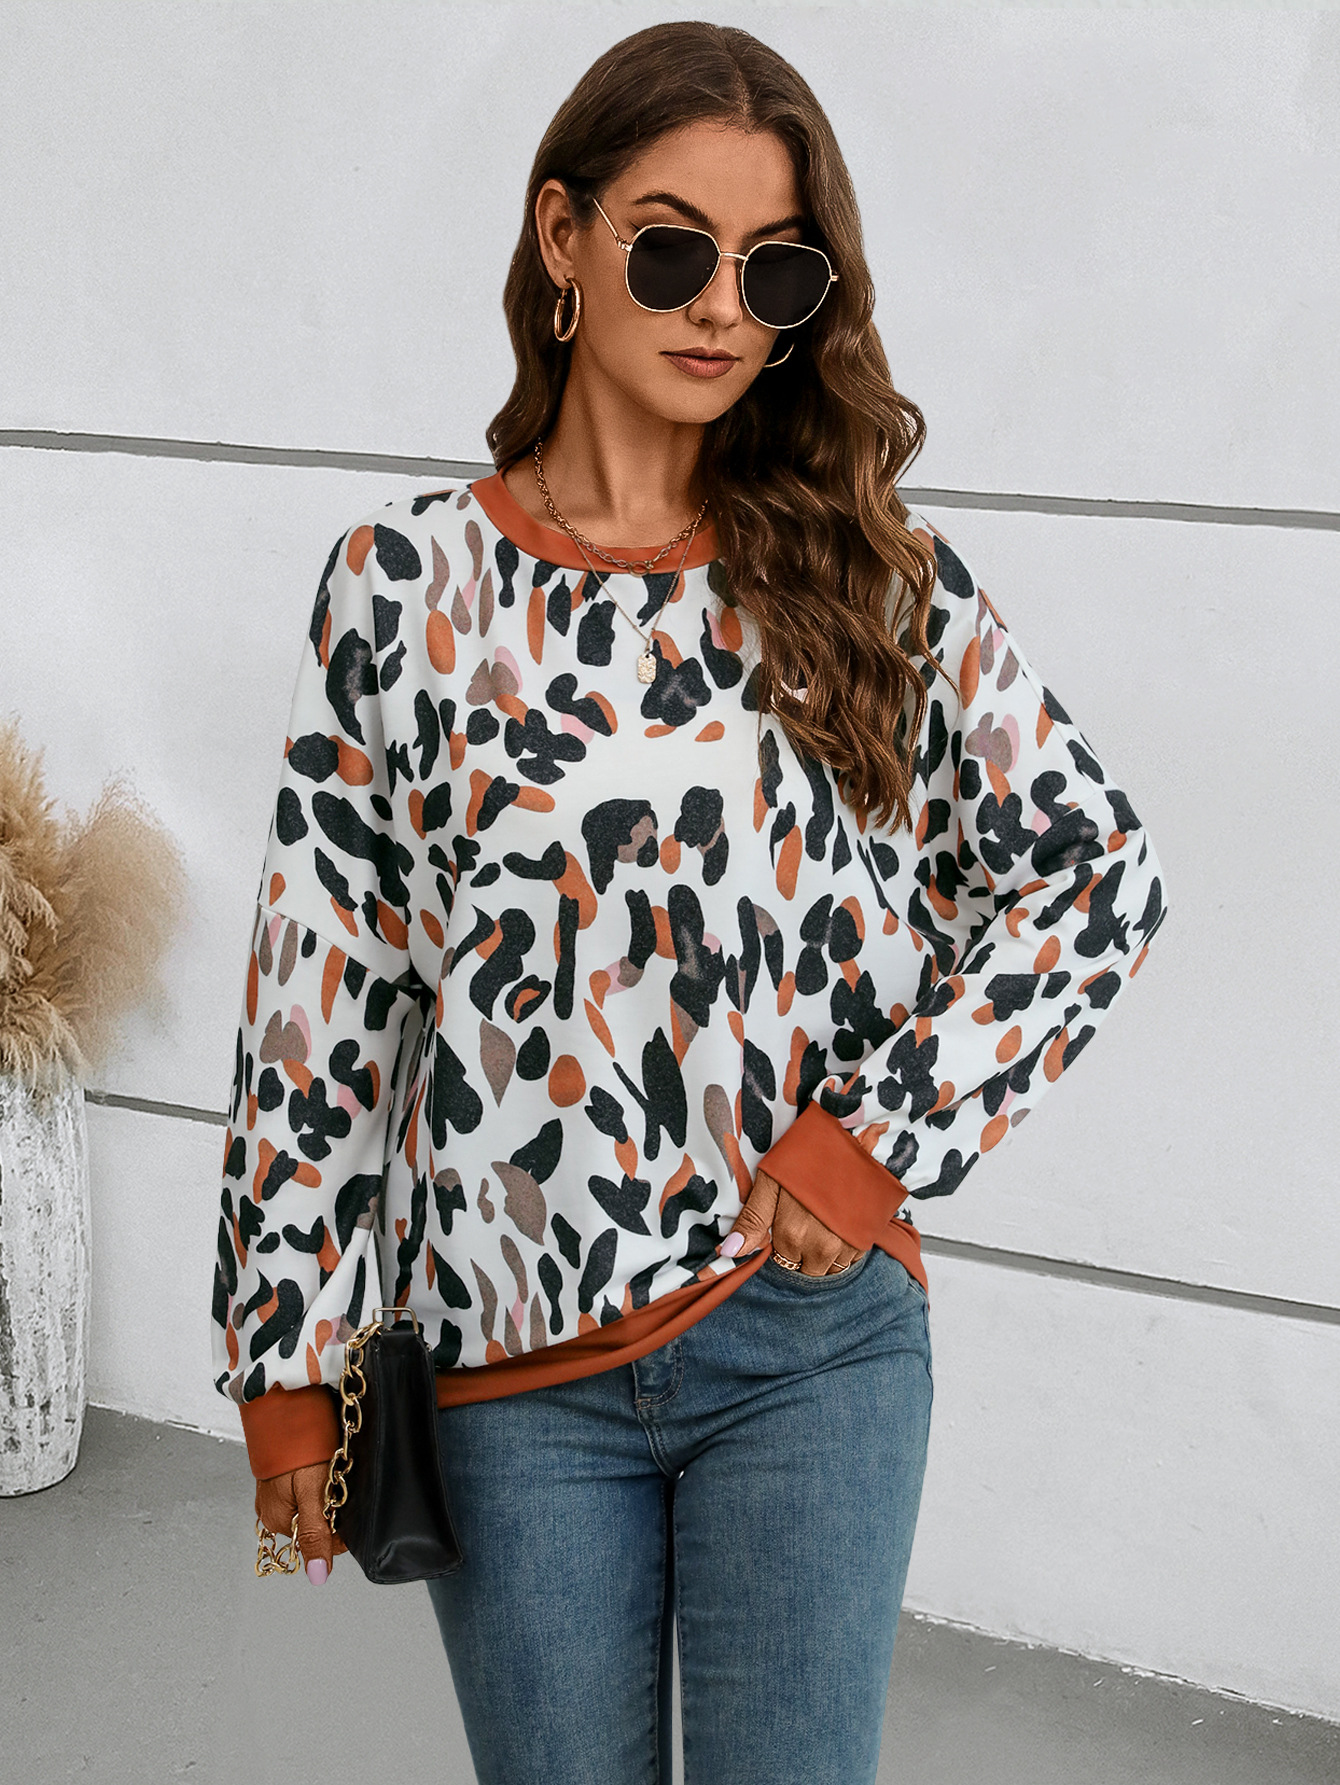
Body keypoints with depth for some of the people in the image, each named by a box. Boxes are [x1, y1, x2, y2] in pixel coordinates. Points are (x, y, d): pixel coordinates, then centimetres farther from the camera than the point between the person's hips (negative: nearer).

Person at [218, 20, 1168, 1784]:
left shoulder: (872, 577, 1)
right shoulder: (408, 582, -2)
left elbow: (1101, 869, 4)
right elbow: (321, 986, 0)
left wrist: (892, 1130, -7)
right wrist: (285, 1350, 0)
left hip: (812, 1333, 1)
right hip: (513, 1368, 0)